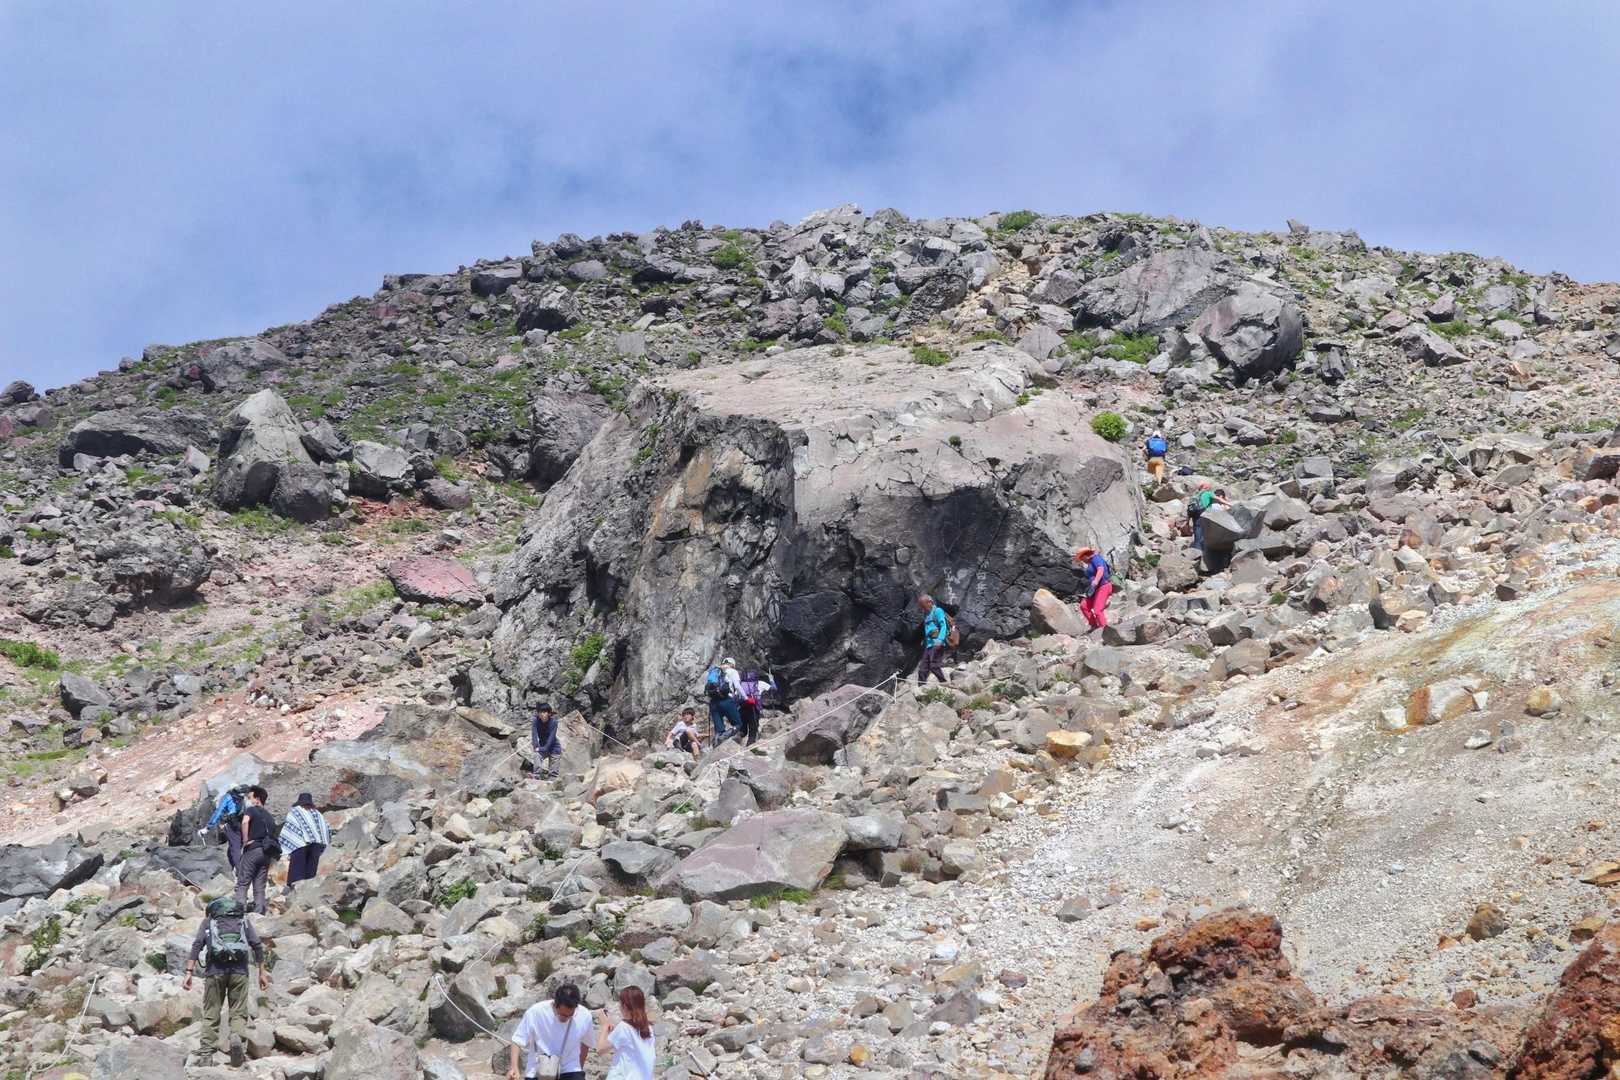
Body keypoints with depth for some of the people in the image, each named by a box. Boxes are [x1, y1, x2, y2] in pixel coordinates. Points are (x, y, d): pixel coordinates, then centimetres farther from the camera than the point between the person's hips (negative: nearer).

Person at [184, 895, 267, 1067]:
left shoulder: (208, 920, 19)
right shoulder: (243, 919, 21)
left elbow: (197, 945, 4)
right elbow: (257, 945, 10)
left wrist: (189, 973, -2)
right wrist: (261, 972, 12)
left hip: (215, 969, 0)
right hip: (239, 969, 0)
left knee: (210, 1015, 7)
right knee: (238, 1013, 4)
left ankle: (206, 1055, 0)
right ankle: (236, 1036, -25)